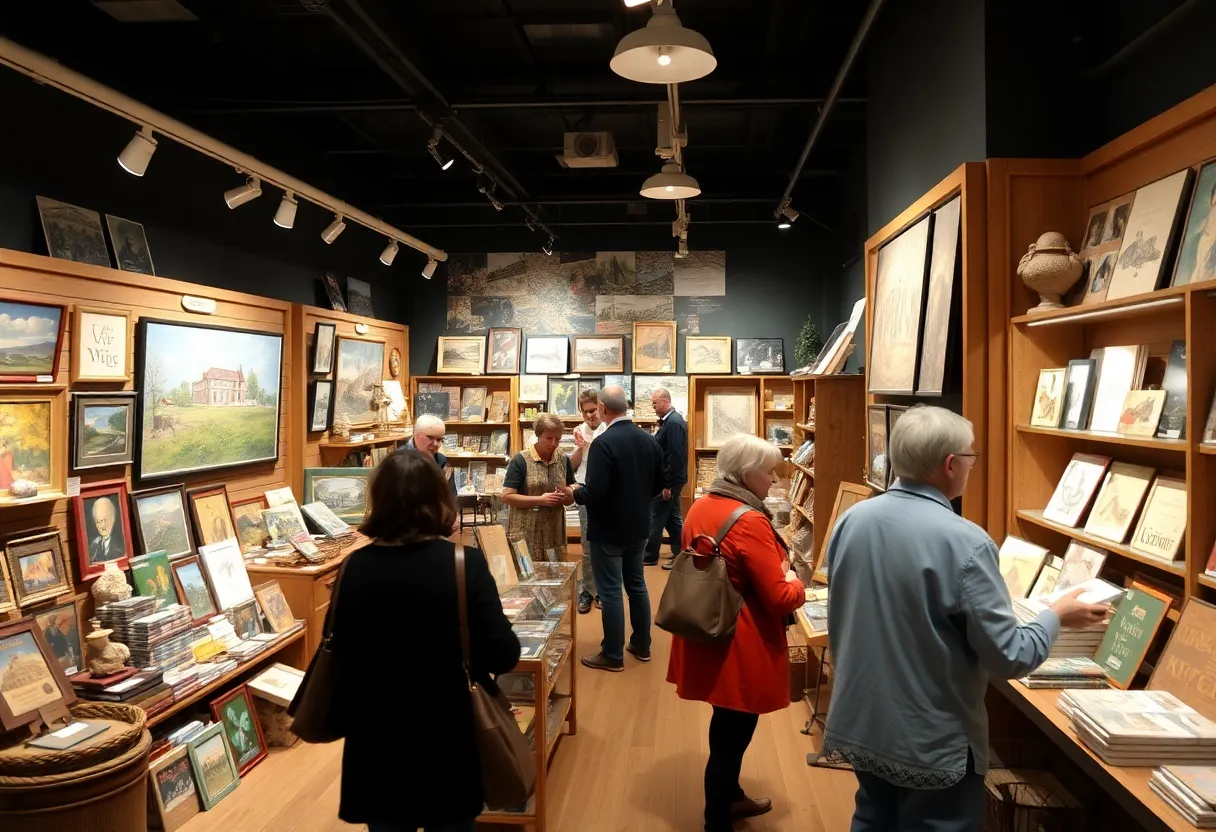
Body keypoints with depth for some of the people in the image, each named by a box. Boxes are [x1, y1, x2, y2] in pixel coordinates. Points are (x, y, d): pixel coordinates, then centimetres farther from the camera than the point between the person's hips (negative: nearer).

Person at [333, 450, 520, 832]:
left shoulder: (354, 567, -10)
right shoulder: (465, 564, -18)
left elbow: (339, 650, 3)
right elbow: (502, 655, -18)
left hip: (376, 743, 2)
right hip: (448, 741, -2)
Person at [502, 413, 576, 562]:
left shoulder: (563, 459, 8)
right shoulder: (521, 460, -7)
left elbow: (571, 497, 13)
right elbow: (507, 496, -11)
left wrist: (565, 497, -10)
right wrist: (540, 500, -18)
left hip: (554, 532, 5)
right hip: (525, 533, -4)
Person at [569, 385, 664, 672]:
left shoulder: (603, 442, -23)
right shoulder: (649, 440, 0)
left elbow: (595, 493, -26)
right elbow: (659, 484, 8)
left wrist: (576, 492, -7)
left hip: (608, 530, -7)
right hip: (638, 526, 7)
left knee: (610, 591, 3)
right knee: (636, 585, 19)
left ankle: (613, 655, 12)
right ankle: (641, 645, 30)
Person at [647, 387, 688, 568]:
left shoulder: (673, 423, -20)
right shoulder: (670, 420, 12)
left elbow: (675, 457, -24)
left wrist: (668, 484, -22)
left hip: (669, 480, -10)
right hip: (669, 479, 10)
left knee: (656, 519, 0)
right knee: (672, 518, 14)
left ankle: (649, 556, 10)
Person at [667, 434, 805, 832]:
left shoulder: (700, 507, 2)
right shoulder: (750, 521, -23)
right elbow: (780, 599, -21)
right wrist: (795, 583, 1)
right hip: (740, 644, -9)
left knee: (729, 725, 25)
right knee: (733, 730, 8)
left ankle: (729, 797, 43)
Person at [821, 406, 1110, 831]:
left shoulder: (851, 521, -6)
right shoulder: (964, 542, -24)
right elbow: (1010, 657, -17)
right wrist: (1056, 616, 0)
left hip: (860, 726, 6)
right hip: (931, 743, -5)